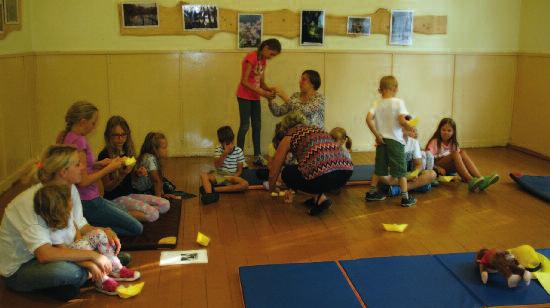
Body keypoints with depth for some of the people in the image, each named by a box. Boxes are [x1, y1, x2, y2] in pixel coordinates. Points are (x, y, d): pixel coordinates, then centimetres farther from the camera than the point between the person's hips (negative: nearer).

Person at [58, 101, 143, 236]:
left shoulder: (67, 137, 5)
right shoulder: (78, 141, -23)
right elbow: (83, 181, -22)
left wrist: (98, 164, 4)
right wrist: (109, 168, -13)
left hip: (89, 198, 9)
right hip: (88, 203, -9)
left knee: (126, 214, 25)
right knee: (137, 229, -1)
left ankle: (87, 224, 8)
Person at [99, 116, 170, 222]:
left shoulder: (128, 151, 8)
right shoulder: (105, 155, -13)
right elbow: (107, 188, -11)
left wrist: (138, 173, 0)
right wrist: (122, 174, -26)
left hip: (130, 194, 8)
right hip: (115, 198, -8)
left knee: (165, 205, -5)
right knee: (153, 214, -23)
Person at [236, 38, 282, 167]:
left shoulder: (263, 60, 9)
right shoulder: (251, 58, -17)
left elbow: (261, 82, 10)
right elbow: (244, 82, -21)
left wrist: (269, 90, -10)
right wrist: (262, 93, -23)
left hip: (255, 97, 8)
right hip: (244, 96, -8)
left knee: (257, 126, 8)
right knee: (245, 126, -7)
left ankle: (257, 156, 14)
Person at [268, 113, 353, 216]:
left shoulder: (288, 138, 16)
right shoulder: (318, 130, 32)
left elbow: (274, 172, 24)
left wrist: (271, 190, 45)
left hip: (323, 176, -7)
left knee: (287, 173, 20)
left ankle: (320, 197, 4)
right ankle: (319, 195, 19)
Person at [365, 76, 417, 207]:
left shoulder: (377, 104, 0)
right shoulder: (398, 102, -10)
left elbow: (369, 119, -10)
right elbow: (402, 120, -20)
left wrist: (377, 135, -4)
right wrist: (410, 127, -1)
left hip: (382, 140, 4)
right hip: (395, 140, -4)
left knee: (379, 168, 16)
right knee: (401, 170, 4)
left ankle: (371, 193, 23)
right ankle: (405, 197, 8)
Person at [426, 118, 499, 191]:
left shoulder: (453, 143, 9)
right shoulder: (435, 142, -9)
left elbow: (458, 159, 5)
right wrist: (438, 168, -30)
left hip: (449, 167, 6)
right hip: (436, 166, -6)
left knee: (463, 152, -19)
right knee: (455, 154, -29)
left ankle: (480, 178, -34)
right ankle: (470, 181, -46)